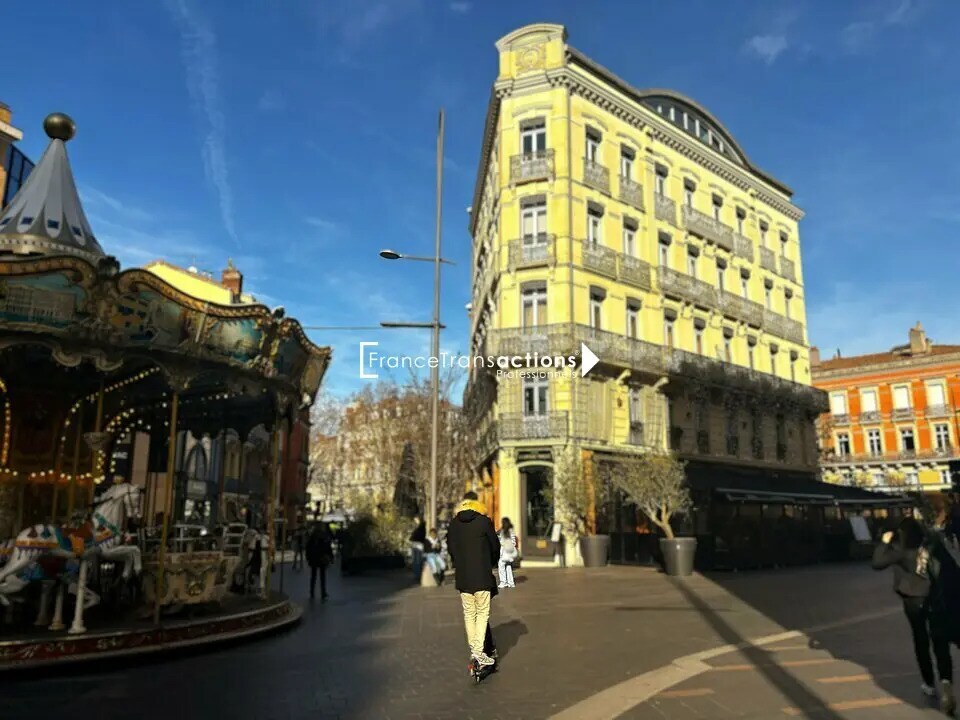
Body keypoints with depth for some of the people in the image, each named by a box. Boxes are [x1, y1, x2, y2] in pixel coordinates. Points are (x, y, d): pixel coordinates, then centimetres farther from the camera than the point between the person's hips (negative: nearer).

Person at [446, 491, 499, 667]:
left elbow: (450, 549, 11)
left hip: (462, 577, 4)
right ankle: (479, 650, -8)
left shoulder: (453, 524, 5)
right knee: (482, 613, 1)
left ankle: (473, 649, 16)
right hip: (482, 576, -4)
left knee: (469, 614, 12)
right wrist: (491, 564, 20)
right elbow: (495, 547, 2)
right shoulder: (484, 522, -5)